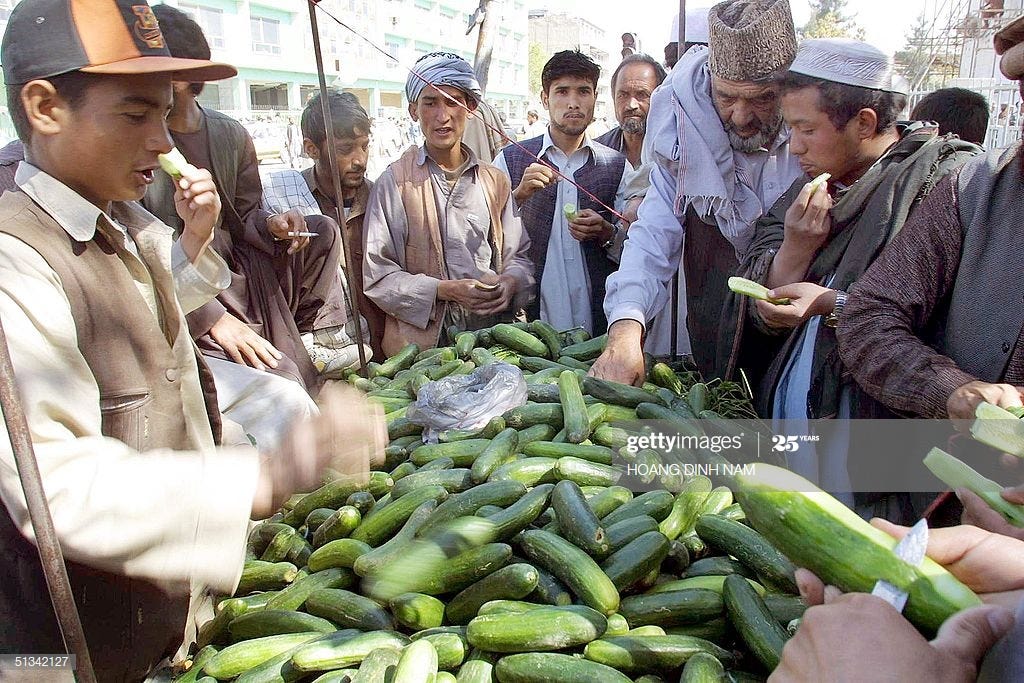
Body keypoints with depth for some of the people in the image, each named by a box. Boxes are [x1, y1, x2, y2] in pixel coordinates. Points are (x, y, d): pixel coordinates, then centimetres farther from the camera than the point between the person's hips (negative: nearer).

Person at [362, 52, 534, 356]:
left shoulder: (495, 181, 15)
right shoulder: (395, 182, 2)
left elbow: (520, 256, 18)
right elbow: (377, 276, -2)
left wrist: (510, 282, -5)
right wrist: (446, 290, -14)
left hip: (493, 335, 3)